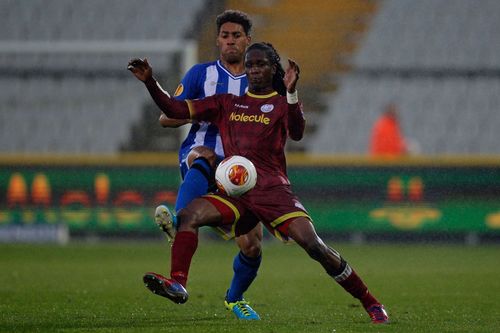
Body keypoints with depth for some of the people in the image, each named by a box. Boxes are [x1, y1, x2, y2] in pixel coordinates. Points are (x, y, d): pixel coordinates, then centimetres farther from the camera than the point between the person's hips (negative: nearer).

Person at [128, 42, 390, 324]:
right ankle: (178, 285, -32)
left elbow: (297, 134, -13)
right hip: (235, 193, 3)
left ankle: (371, 303, -7)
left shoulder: (283, 104, 10)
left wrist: (291, 93, -26)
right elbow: (176, 110, 15)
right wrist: (150, 82, 2)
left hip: (273, 190, -3)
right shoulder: (227, 104, 19)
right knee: (189, 215, -24)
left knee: (314, 245, -19)